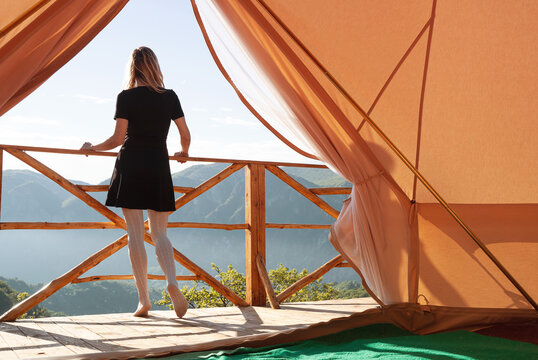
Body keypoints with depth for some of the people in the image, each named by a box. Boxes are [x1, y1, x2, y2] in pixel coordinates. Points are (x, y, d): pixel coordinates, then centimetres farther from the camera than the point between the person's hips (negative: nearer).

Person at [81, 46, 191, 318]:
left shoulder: (126, 97, -5)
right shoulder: (170, 97, 4)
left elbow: (118, 138, -9)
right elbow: (186, 135, 5)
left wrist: (92, 147, 8)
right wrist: (183, 153, 26)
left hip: (130, 167, -2)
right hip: (159, 169, 2)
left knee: (135, 234, 3)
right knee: (159, 234, 9)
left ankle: (143, 299, 3)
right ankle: (172, 282, -17)